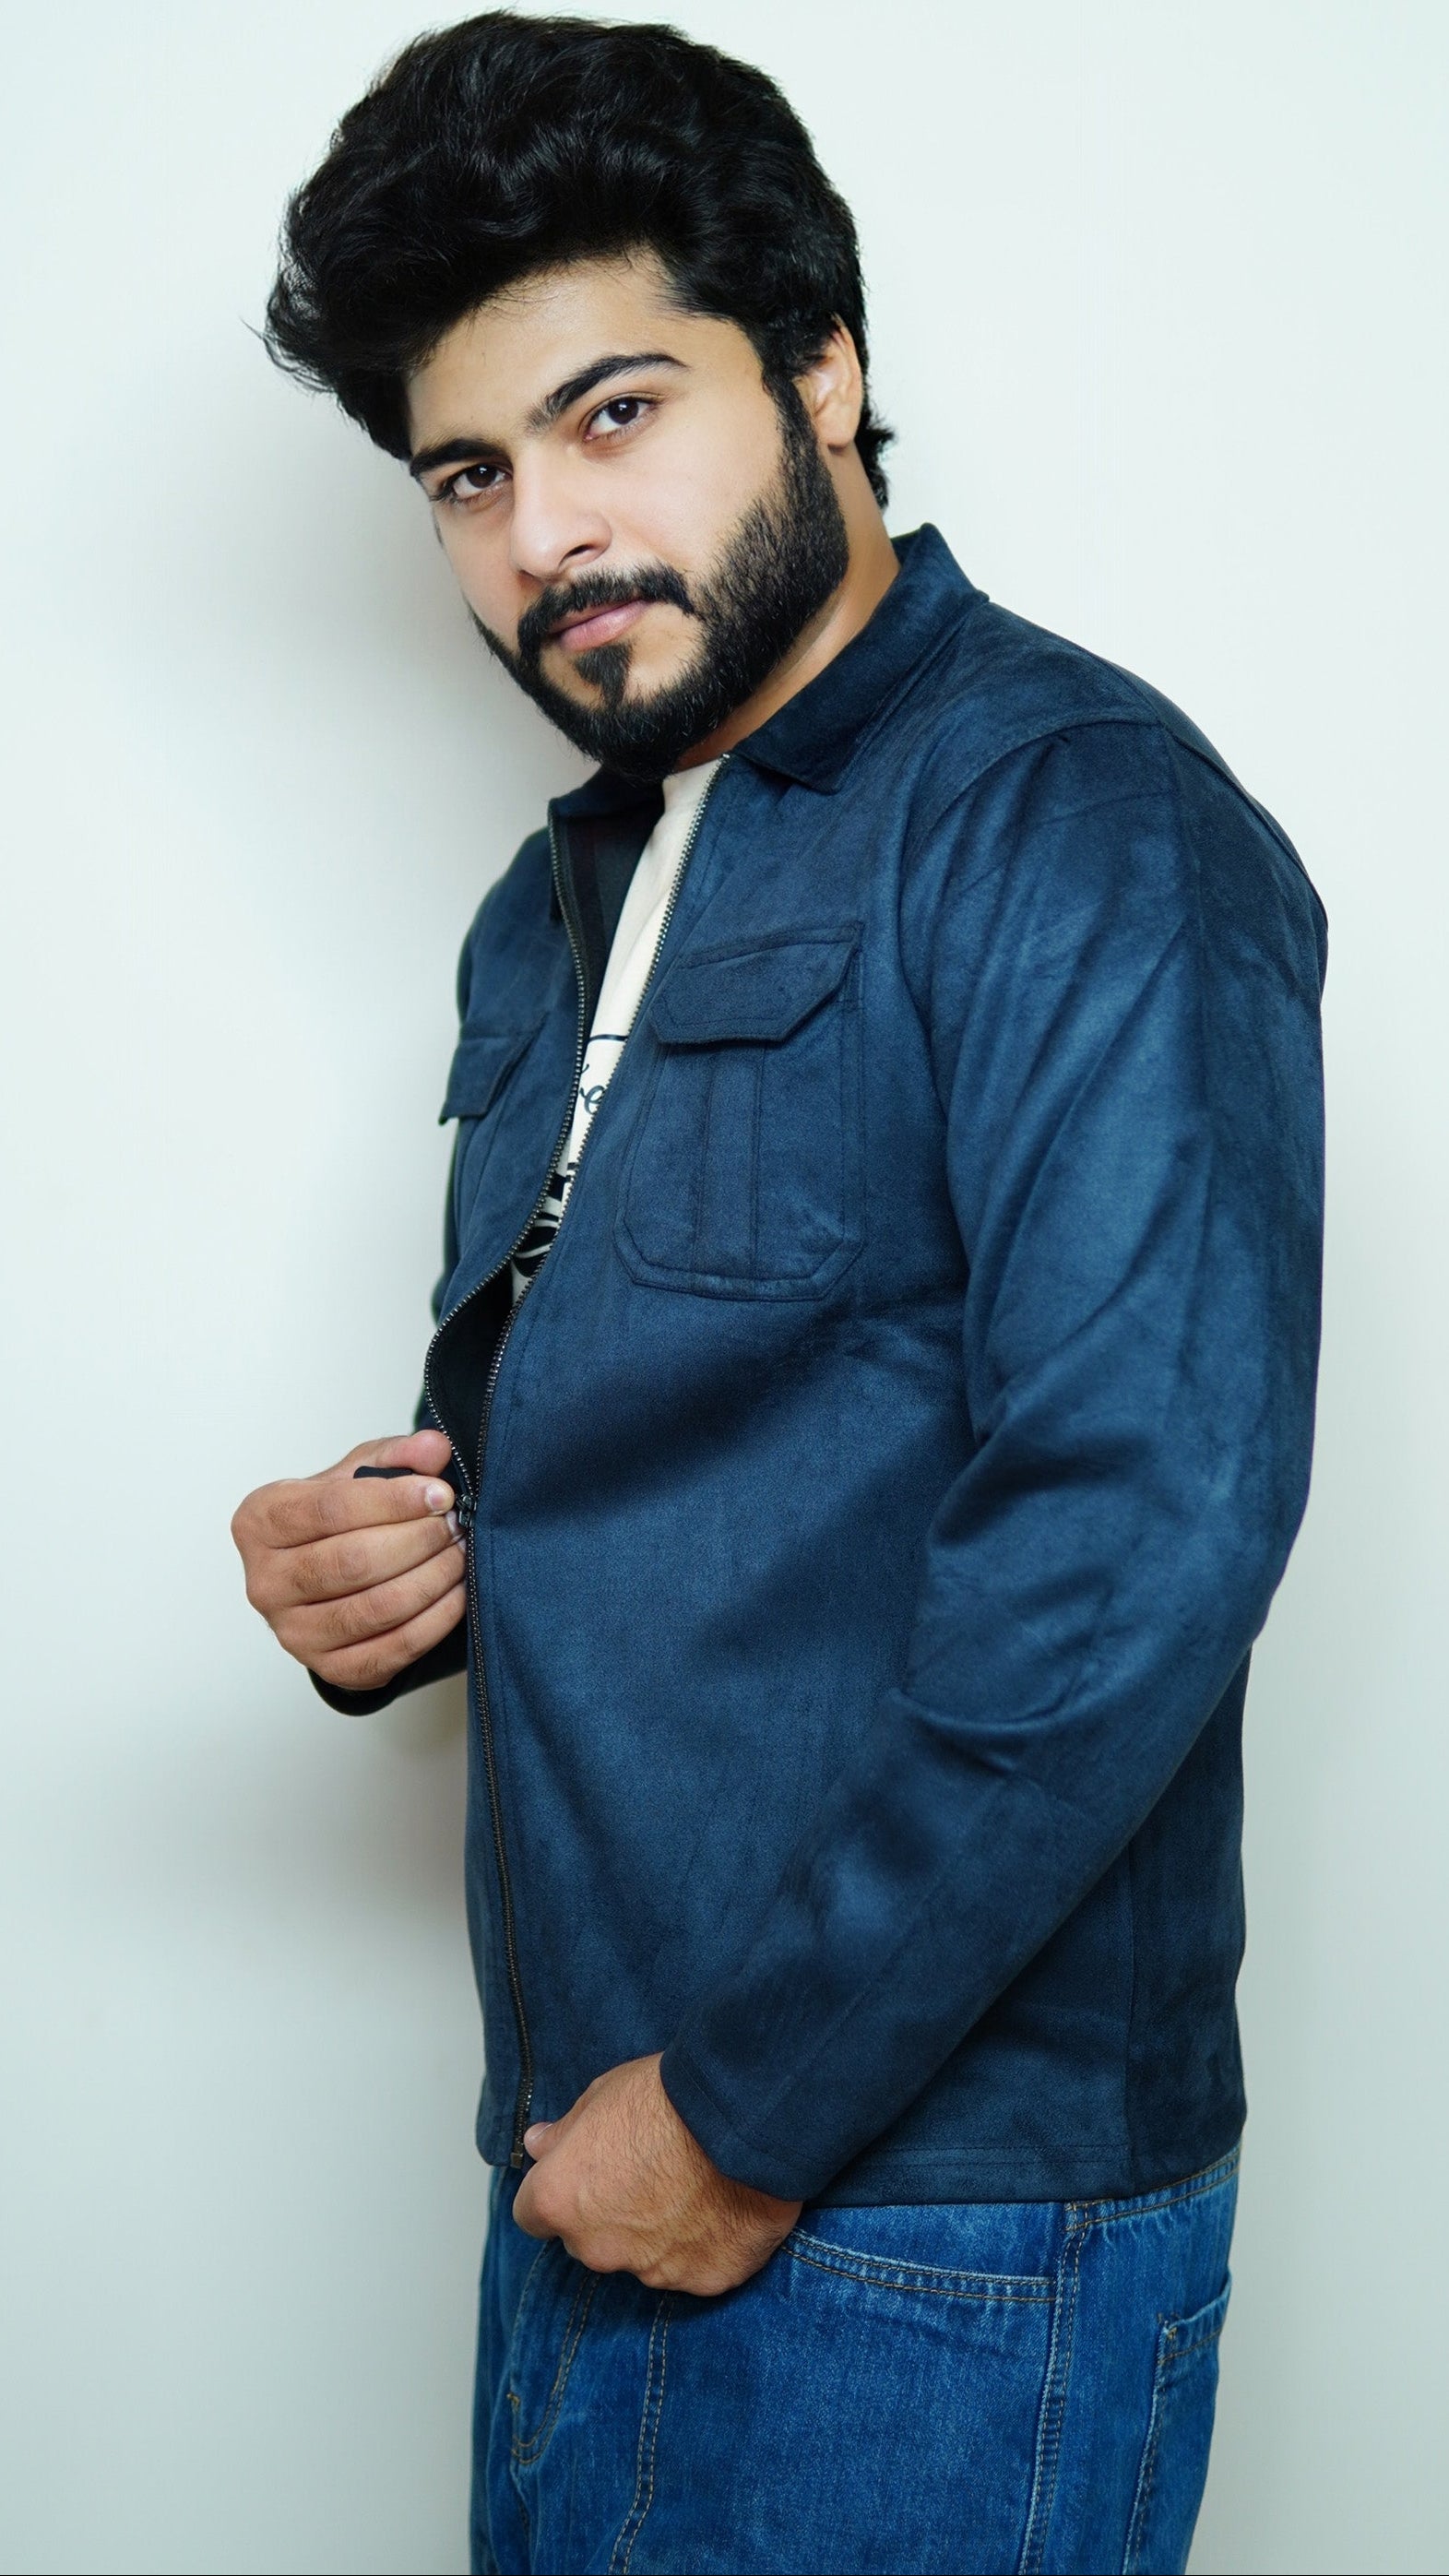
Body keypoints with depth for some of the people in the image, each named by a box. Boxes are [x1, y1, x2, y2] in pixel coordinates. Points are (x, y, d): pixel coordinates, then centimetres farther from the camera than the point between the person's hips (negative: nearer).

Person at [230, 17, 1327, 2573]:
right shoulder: (556, 909, 13)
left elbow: (1133, 1547, -23)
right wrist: (393, 1568, -1)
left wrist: (759, 2109, -18)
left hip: (929, 2225, -7)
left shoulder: (1075, 821, -15)